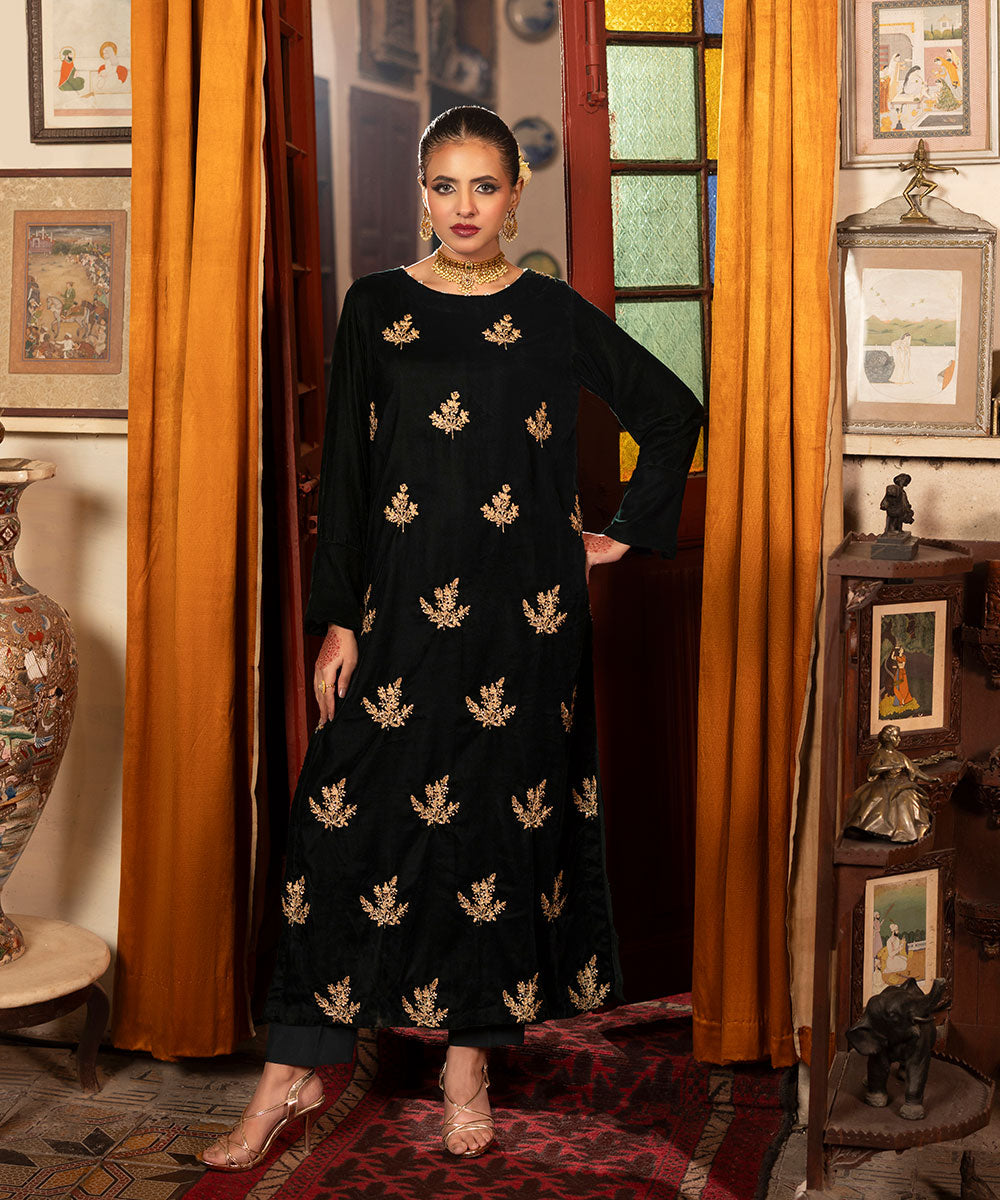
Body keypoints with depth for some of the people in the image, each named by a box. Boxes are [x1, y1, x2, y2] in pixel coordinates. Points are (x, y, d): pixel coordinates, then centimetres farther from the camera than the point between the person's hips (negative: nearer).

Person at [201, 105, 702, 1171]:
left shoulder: (551, 313, 4)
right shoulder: (375, 308, 5)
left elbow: (674, 411, 12)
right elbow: (342, 473, 3)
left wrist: (629, 530, 8)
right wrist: (336, 621, -2)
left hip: (523, 608, 0)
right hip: (401, 603, 0)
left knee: (503, 814, 5)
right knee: (349, 810, -3)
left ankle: (470, 1056, 19)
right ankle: (294, 1069, 8)